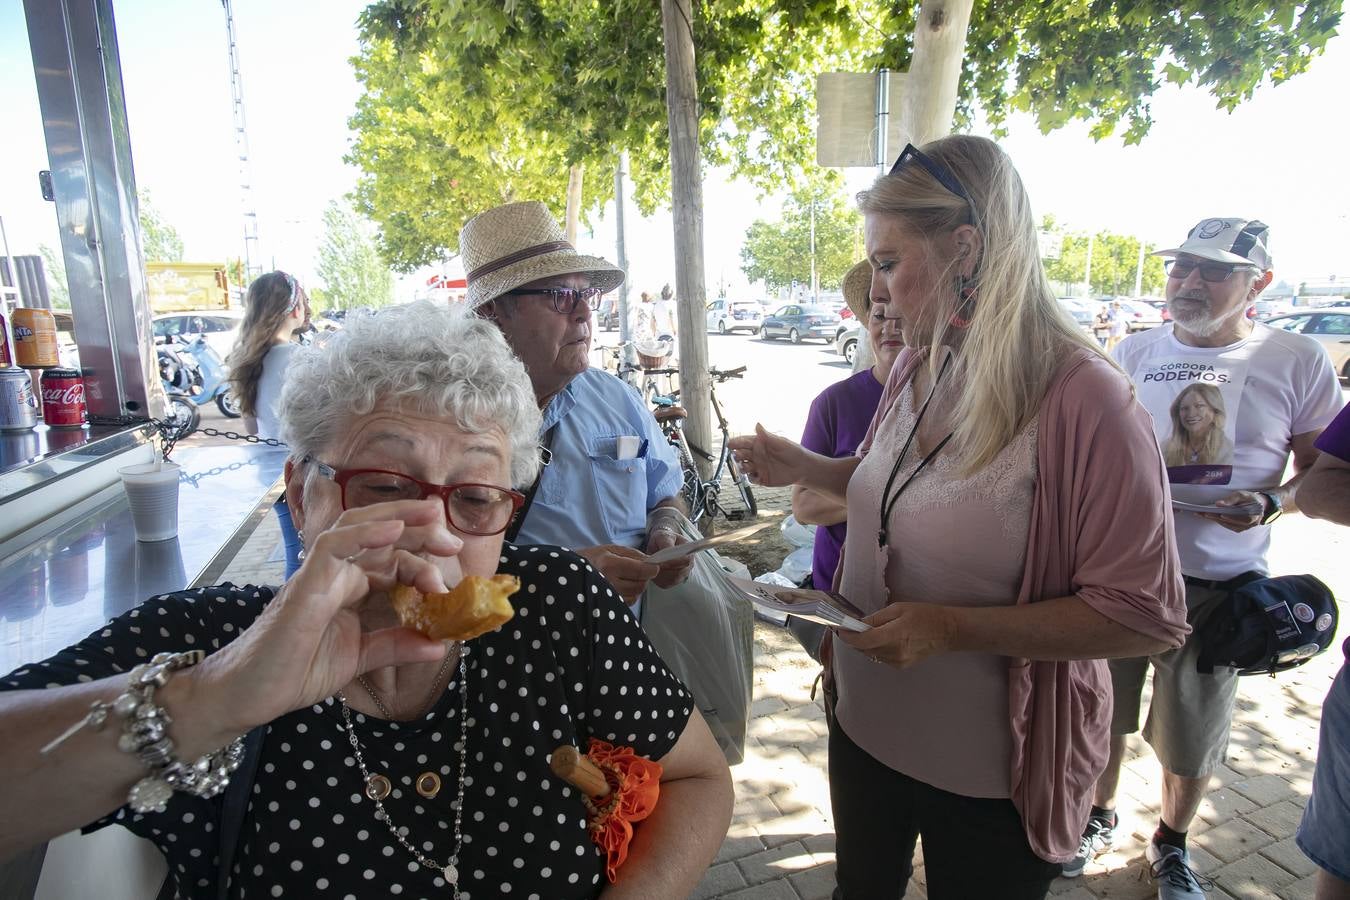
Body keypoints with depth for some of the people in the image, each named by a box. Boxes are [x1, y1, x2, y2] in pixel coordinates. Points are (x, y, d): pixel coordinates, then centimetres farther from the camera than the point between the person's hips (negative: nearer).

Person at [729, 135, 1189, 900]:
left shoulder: (1085, 399, -24)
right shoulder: (916, 370, -1)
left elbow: (1148, 616, -21)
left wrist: (954, 628, -29)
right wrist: (806, 468, -1)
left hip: (990, 776, -6)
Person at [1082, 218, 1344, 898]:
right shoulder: (1133, 352, 3)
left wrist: (1272, 502, -18)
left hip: (1216, 584, -2)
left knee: (1191, 736, 14)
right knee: (1103, 710, 15)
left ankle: (1171, 845, 40)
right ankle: (1100, 816, 41)